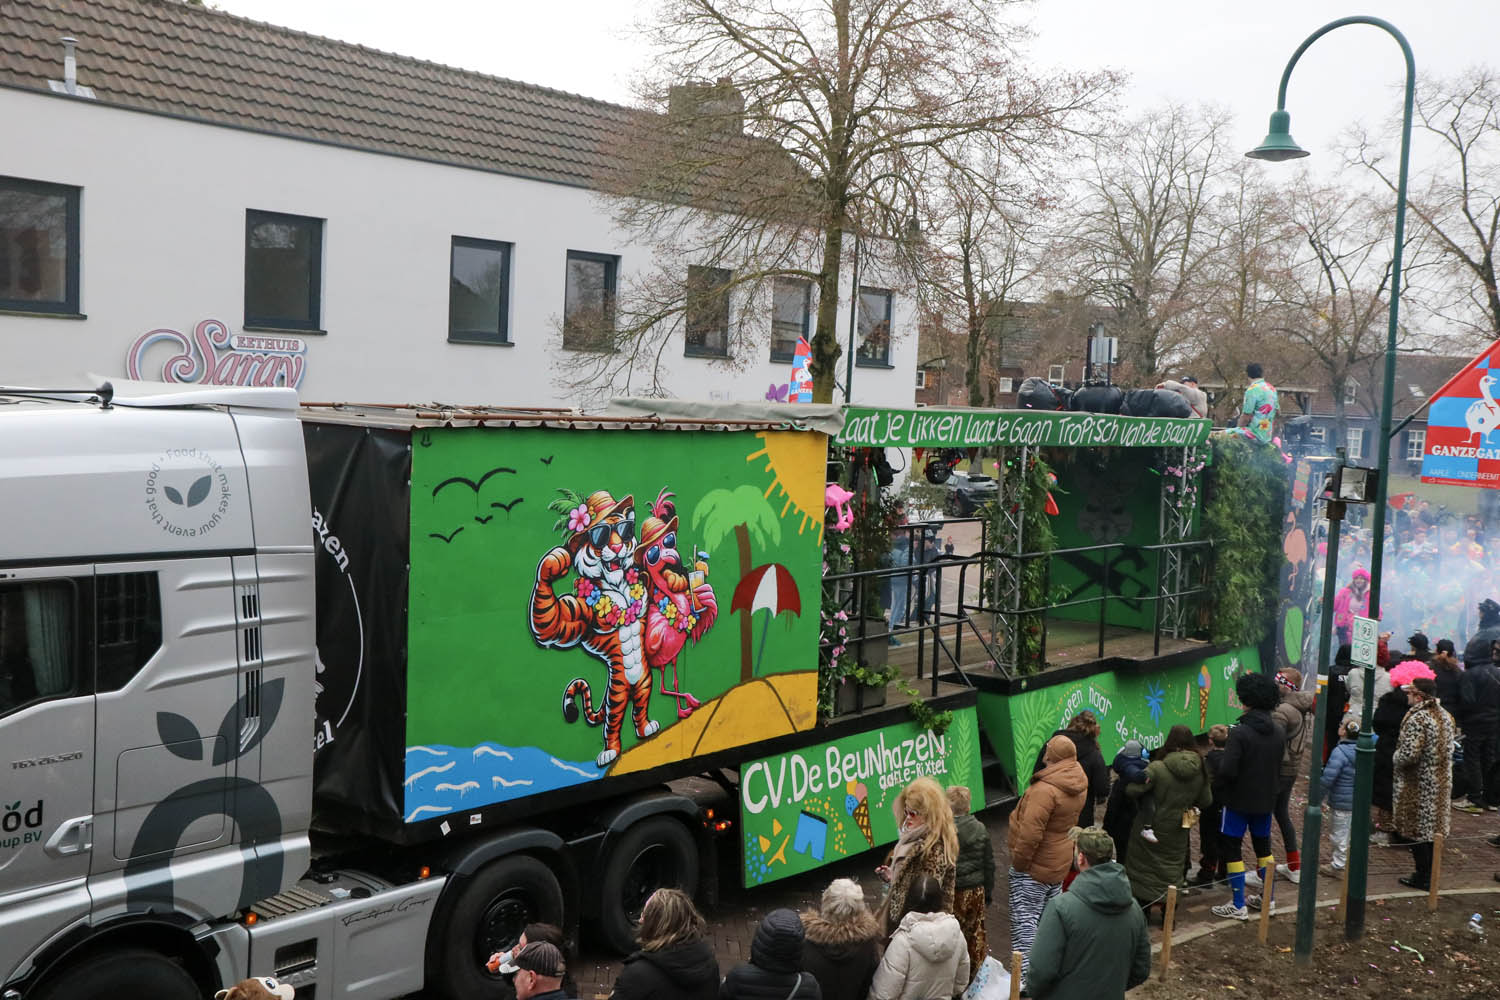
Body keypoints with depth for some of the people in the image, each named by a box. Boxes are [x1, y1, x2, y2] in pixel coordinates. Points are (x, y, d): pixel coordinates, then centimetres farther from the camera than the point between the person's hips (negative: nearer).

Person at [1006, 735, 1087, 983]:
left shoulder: (1045, 790, -28)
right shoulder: (1079, 783, 1)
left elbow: (1030, 833, -29)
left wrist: (1019, 862, -19)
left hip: (1034, 867, -9)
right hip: (1060, 863, 9)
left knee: (1024, 920, -3)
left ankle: (1024, 976, -4)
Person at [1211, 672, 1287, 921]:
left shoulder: (1240, 732, -22)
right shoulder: (1278, 731, -1)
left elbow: (1227, 770, -24)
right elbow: (1278, 767, 9)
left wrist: (1217, 787, -5)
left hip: (1239, 800, -6)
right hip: (1266, 800, 6)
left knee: (1232, 849, 4)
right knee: (1263, 846, 21)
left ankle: (1238, 906, 6)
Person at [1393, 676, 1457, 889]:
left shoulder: (1417, 719, -23)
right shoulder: (1444, 716, 4)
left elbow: (1409, 755, -26)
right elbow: (1449, 749, 13)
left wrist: (1396, 756, -6)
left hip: (1418, 786, -8)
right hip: (1439, 782, 8)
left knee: (1416, 831, 2)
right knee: (1432, 827, 16)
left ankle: (1423, 876, 7)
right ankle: (1430, 874, 24)